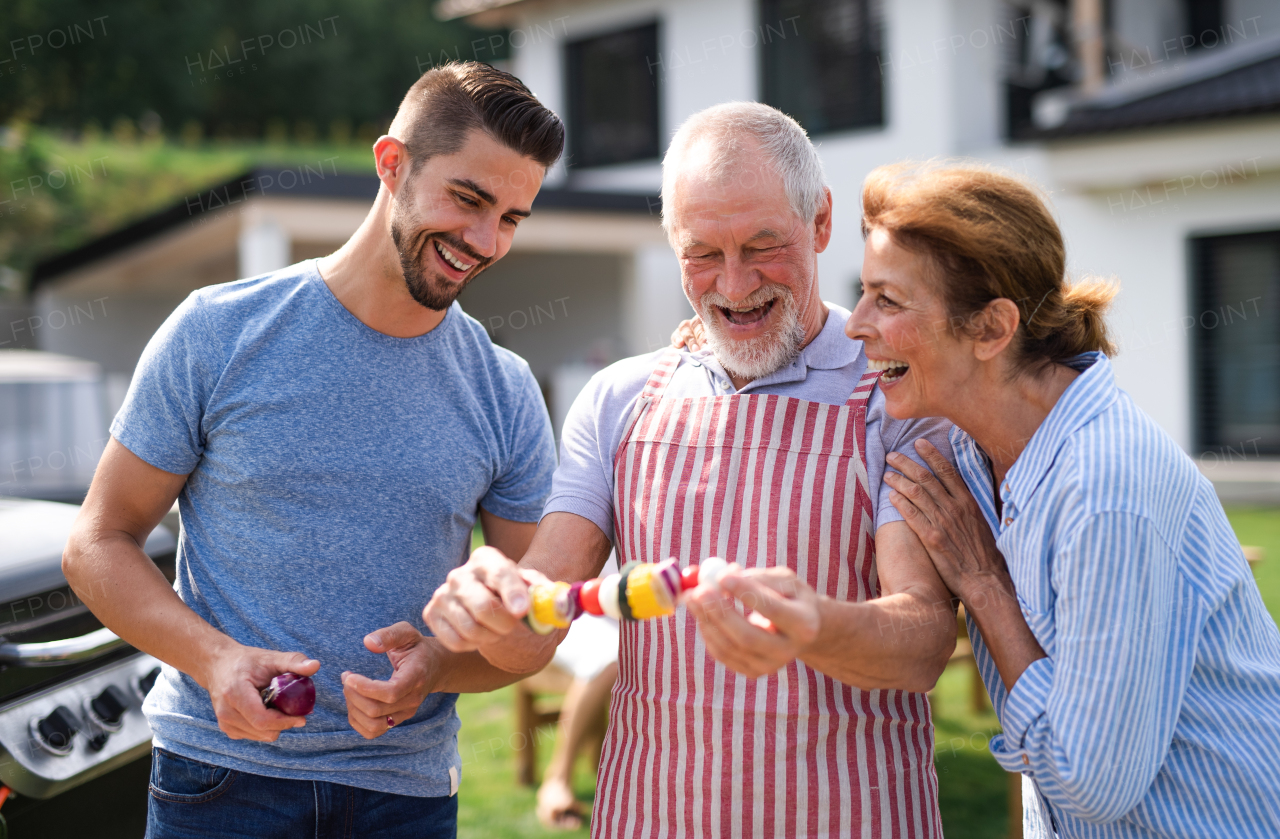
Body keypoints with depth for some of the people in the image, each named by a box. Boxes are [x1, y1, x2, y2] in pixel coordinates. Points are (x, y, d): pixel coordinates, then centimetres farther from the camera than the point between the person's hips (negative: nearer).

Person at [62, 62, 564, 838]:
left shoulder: (507, 395, 0)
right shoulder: (220, 334, -6)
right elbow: (100, 542, -2)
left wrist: (437, 667, -16)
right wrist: (214, 659, -18)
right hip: (223, 773, -2)